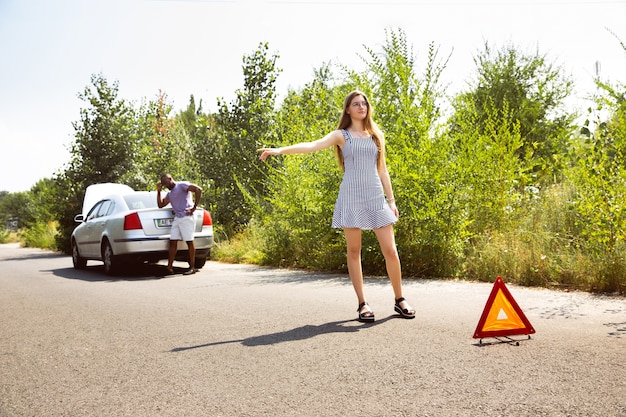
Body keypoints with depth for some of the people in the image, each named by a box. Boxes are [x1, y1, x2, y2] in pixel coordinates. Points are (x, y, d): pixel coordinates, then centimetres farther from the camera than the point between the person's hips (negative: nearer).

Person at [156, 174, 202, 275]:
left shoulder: (182, 185, -3)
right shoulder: (169, 194, 23)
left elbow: (198, 190, -15)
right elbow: (160, 205, 25)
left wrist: (194, 207, -15)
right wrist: (158, 191, 17)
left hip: (186, 217, -8)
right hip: (176, 218, 8)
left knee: (189, 242, -4)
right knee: (172, 242, 3)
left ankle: (192, 267, 0)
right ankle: (169, 267, 5)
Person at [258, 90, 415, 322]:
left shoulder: (377, 135, 15)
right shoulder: (341, 135, 5)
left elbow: (382, 170, 17)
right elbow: (312, 145, -10)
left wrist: (392, 200, 10)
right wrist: (280, 150, -23)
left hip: (376, 196, 3)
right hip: (351, 197, -2)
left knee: (390, 251, -2)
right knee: (353, 251, 1)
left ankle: (399, 301, 12)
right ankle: (362, 304, 10)